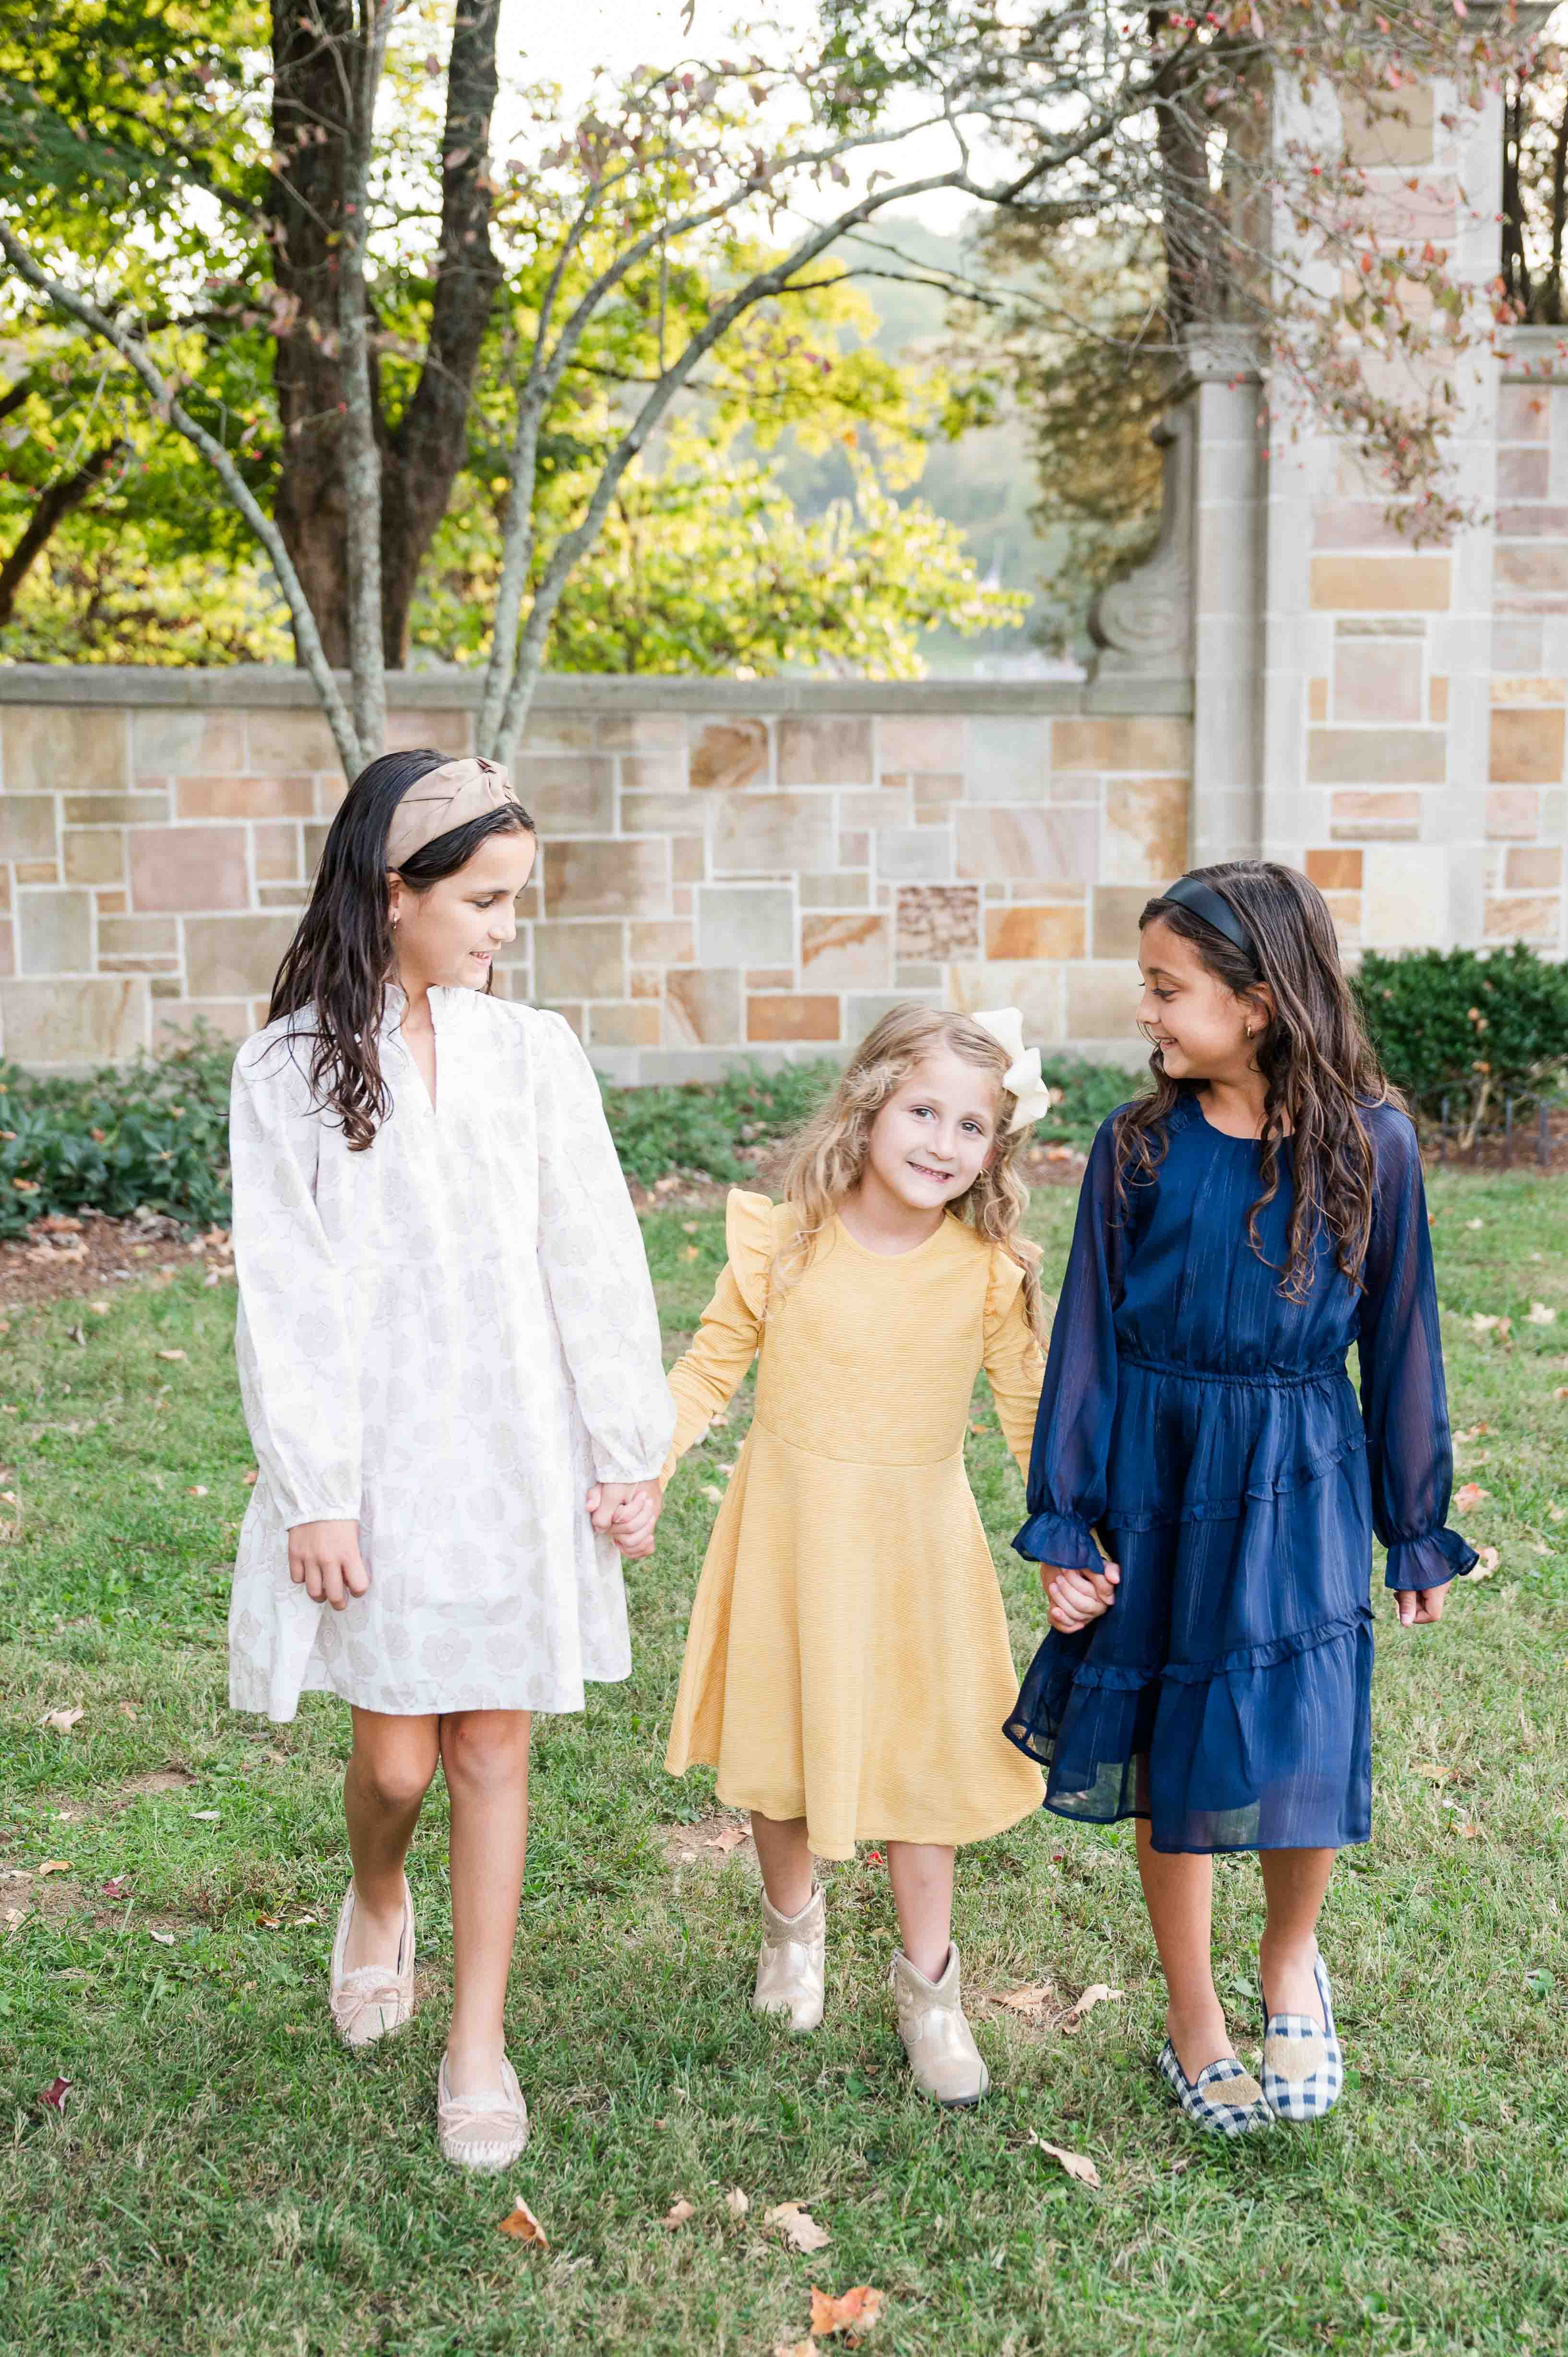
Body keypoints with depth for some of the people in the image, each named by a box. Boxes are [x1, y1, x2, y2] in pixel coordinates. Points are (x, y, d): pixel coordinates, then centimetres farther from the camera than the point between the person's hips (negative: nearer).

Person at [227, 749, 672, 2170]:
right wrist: (316, 1493, -10)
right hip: (378, 1459, -1)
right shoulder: (290, 1070, -4)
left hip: (517, 1454, 2)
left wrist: (631, 1455, 1)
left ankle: (479, 2042, 22)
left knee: (493, 1745, 7)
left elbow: (597, 1266, 2)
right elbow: (285, 1297, -6)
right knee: (396, 1757, 4)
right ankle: (377, 1906, 39)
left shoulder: (534, 1054, 1)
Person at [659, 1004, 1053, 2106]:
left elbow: (1035, 1416, -1)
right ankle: (793, 1919, 43)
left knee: (919, 1758, 8)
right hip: (788, 1537, 0)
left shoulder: (990, 1271, -9)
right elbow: (710, 1370, -1)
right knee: (780, 1746, 13)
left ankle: (928, 1978, 30)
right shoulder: (783, 1244, -10)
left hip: (917, 1553, 0)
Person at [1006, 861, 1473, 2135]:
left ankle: (1292, 1959, 22)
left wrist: (1417, 1529, 7)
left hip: (1299, 1482, -1)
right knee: (1170, 1761, 10)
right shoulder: (1139, 1146, -4)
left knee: (1297, 1750, -11)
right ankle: (1193, 2021, 30)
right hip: (1157, 1477, 2)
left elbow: (1400, 1344, 2)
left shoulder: (1370, 1144, -6)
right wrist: (1065, 1525, -1)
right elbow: (1088, 1337, 1)